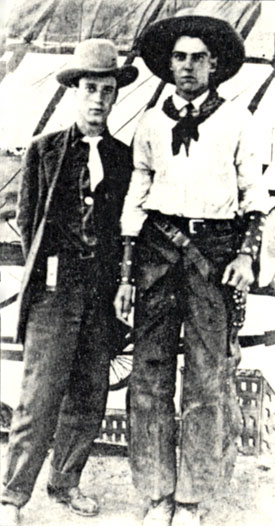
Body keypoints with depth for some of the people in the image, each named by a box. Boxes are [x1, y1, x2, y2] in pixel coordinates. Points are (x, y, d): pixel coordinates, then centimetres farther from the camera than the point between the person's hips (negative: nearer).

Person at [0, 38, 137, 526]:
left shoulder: (124, 157, 10)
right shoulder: (44, 150, 4)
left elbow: (125, 226, 13)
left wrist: (111, 277, 6)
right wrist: (46, 271, 3)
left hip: (102, 292, 3)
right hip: (55, 289, -3)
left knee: (90, 399, 10)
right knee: (40, 398, -5)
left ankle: (65, 481, 29)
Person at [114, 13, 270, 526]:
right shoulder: (151, 122, 14)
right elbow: (135, 197, 14)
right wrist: (127, 273, 8)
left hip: (216, 247, -2)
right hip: (159, 245, 2)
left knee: (209, 381, -2)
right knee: (149, 377, -1)